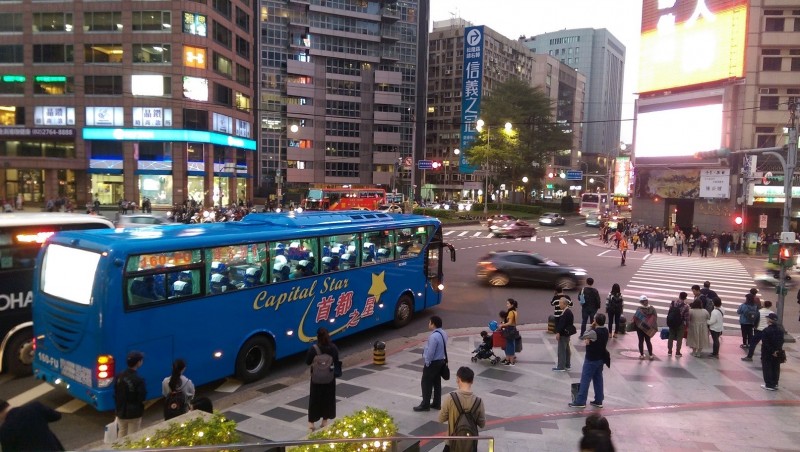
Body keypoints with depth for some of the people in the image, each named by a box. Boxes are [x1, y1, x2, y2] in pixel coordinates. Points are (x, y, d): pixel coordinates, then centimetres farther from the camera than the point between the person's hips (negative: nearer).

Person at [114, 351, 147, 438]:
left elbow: (116, 394, 3)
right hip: (134, 413, -6)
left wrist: (118, 407, 15)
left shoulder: (120, 376, -7)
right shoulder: (138, 380, -26)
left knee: (122, 433, 26)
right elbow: (142, 399, -21)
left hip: (121, 412, 6)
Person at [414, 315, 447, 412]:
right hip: (440, 361, 9)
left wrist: (427, 362, -12)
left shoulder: (434, 336, -27)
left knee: (426, 384, 3)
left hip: (433, 363, -9)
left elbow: (430, 351, -25)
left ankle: (425, 405, 11)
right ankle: (437, 404, 26)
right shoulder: (443, 333, 4)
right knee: (437, 383, 17)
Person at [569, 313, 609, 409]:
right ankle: (598, 401, 20)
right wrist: (589, 340, -11)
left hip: (591, 359, -8)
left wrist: (591, 327, -7)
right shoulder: (605, 331, 2)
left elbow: (584, 337, -11)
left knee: (585, 379, -3)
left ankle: (580, 401, 0)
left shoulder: (594, 332, -24)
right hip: (601, 358, 8)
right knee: (598, 379, 15)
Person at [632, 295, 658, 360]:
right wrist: (654, 327, 4)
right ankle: (650, 355, 11)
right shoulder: (652, 309, -8)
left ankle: (642, 355, 9)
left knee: (641, 341, 7)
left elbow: (635, 318, -17)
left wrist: (634, 324, -1)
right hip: (649, 328, 3)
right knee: (648, 341, 14)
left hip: (640, 327, -3)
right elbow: (655, 318, -4)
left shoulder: (639, 309, -19)